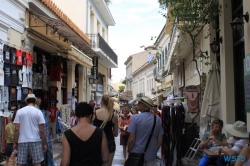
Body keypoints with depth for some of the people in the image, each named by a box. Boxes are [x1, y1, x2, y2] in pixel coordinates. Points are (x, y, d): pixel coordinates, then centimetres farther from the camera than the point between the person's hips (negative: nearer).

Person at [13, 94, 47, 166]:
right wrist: (45, 143, 3)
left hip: (22, 141, 2)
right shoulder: (38, 112, -1)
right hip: (35, 141, -1)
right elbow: (42, 130, -4)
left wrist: (15, 143, 6)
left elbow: (16, 129, -2)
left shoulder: (19, 111, 3)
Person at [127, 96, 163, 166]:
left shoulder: (135, 117, -13)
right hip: (151, 156, 3)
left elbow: (131, 139, -15)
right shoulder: (158, 119, -3)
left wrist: (129, 151, 2)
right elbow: (160, 140, 0)